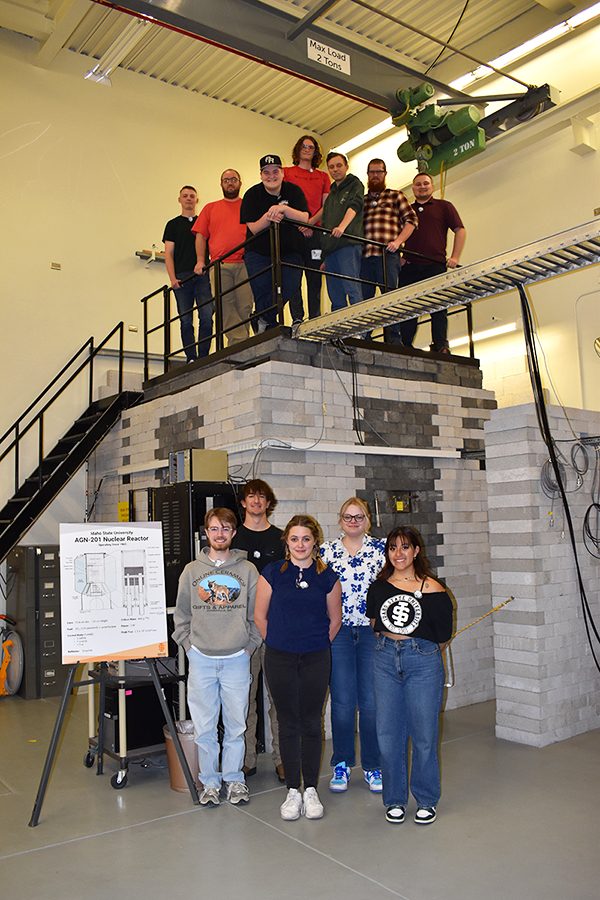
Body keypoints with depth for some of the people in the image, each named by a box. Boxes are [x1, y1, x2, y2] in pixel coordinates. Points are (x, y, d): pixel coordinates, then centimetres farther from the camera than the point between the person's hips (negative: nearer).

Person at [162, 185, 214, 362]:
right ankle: (191, 359, -3)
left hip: (203, 276, 0)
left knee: (206, 317, -13)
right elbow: (169, 253, 9)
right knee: (186, 321, -5)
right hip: (181, 278, 0)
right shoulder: (173, 224, 17)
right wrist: (172, 278, -5)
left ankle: (203, 358, -10)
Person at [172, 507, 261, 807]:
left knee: (235, 723, 8)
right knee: (204, 726, 6)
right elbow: (181, 614, 11)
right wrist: (188, 644, 2)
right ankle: (210, 781, 21)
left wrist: (249, 646, -1)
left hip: (237, 659, 0)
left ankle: (234, 779, 24)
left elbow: (257, 615, 6)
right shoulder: (191, 571, 6)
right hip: (201, 659, 1)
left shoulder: (248, 570, 3)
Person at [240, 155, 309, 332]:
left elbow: (304, 218, -11)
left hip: (289, 252, 1)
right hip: (259, 253, -1)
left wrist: (283, 209, -27)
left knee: (290, 286, -19)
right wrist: (268, 216, -28)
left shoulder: (293, 191, 2)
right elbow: (253, 228, -8)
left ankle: (263, 318, -2)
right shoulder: (252, 195, -2)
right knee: (262, 293, -7)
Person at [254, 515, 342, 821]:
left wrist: (318, 645, 11)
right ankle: (293, 791, 20)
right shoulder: (272, 573, -3)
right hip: (280, 659, -1)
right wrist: (277, 644, 8)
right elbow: (260, 616, 4)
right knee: (288, 724, 7)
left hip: (316, 658, 1)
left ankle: (311, 790, 22)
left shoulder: (327, 576, 0)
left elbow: (334, 620, 10)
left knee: (312, 724, 7)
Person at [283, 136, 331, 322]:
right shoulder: (286, 172, 15)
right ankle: (297, 319, -10)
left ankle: (314, 319, -1)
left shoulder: (323, 176, 21)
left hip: (314, 231, 2)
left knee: (315, 277, -2)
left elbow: (326, 206, 10)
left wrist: (310, 222, -8)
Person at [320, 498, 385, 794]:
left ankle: (373, 765, 21)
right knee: (342, 701, 4)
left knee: (372, 700, 4)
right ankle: (341, 764, 22)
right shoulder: (327, 551, 5)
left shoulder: (381, 549, 4)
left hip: (374, 632, 0)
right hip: (337, 633, 0)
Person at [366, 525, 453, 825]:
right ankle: (395, 799, 25)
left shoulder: (432, 590, -7)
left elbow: (443, 637, 2)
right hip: (385, 660, 3)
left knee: (424, 733, 4)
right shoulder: (379, 587, 3)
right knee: (388, 733, 8)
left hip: (423, 662, -3)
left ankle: (426, 800, 24)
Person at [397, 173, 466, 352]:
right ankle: (405, 347, -3)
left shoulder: (444, 206, 15)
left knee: (438, 307, -8)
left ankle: (441, 346, -8)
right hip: (410, 266, 2)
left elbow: (460, 230, 9)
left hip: (435, 265, -2)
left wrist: (455, 257, -3)